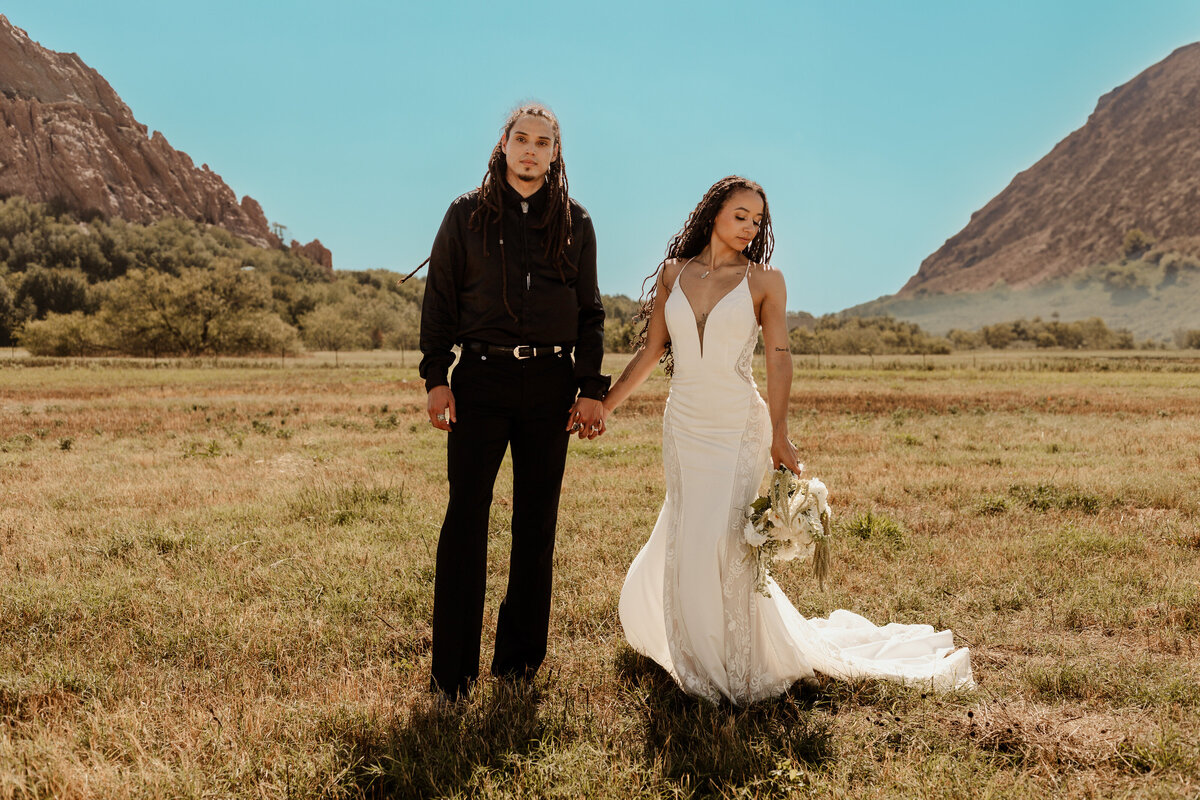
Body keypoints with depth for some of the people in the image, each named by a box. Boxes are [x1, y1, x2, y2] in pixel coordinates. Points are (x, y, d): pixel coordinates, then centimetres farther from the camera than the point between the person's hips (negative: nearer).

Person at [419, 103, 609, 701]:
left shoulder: (575, 223, 12)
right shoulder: (467, 214, 7)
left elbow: (590, 311, 12)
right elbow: (439, 299, 6)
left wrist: (592, 389, 3)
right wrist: (436, 378, -4)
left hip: (550, 382, 2)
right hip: (482, 377, -2)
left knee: (537, 521, 6)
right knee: (466, 514, -5)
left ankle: (519, 658, 19)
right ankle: (452, 670, 3)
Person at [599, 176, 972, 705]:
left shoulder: (764, 281, -2)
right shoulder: (673, 273, 6)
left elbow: (778, 359, -7)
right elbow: (650, 350, 9)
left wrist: (779, 435, -16)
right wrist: (602, 405, 6)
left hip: (738, 427, -3)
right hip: (683, 424, 3)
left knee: (723, 539, -7)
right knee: (684, 539, 9)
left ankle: (738, 669, 11)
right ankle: (698, 651, 31)